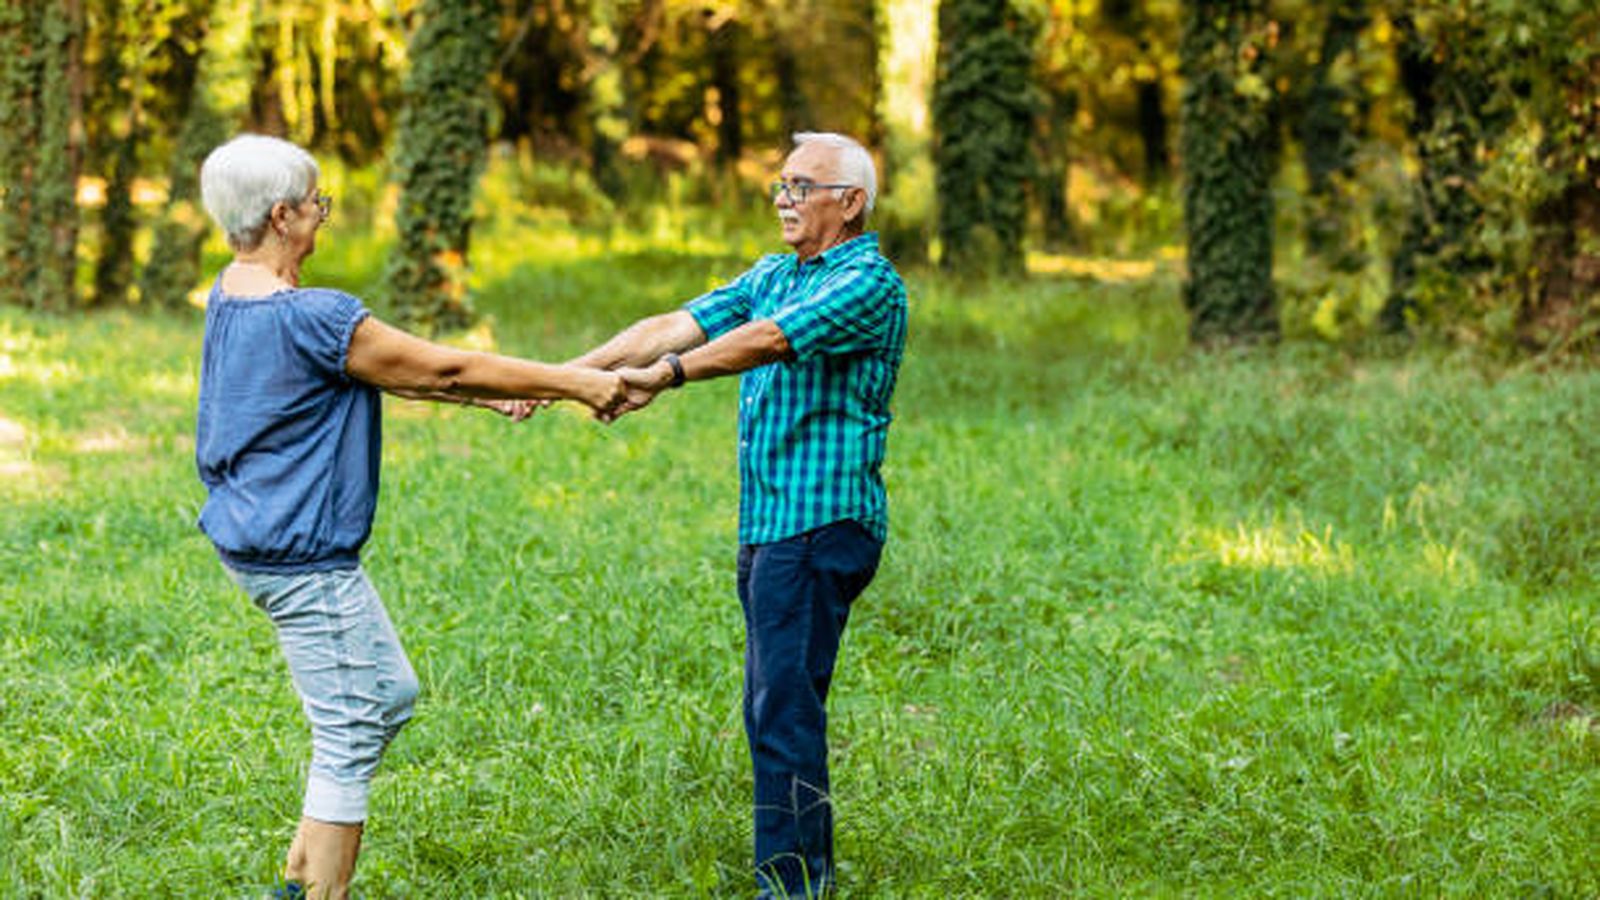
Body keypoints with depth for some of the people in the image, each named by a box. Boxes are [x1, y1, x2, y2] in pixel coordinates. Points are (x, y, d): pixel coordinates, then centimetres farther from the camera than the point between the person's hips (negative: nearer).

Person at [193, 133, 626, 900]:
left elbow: (387, 368, 14)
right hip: (301, 556, -10)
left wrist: (484, 396, 16)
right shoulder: (308, 318, -23)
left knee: (389, 695, 20)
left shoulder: (232, 294, 7)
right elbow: (442, 369, -16)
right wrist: (577, 385, -7)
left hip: (257, 539, 10)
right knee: (349, 735, -2)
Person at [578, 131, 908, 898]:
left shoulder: (869, 284, -10)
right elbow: (674, 326, 9)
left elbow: (768, 340, -24)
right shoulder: (772, 275, 17)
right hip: (767, 522, 9)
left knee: (785, 711, -11)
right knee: (773, 710, 13)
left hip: (822, 524, -9)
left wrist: (666, 374, -34)